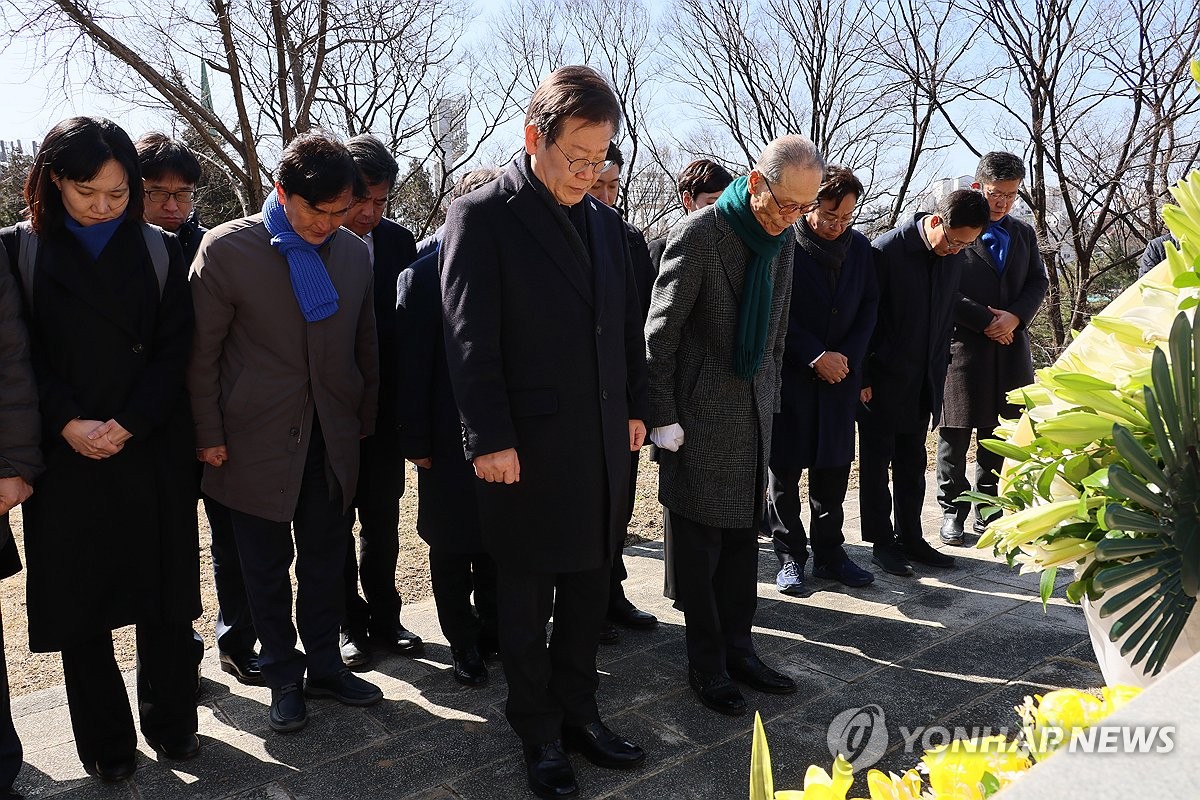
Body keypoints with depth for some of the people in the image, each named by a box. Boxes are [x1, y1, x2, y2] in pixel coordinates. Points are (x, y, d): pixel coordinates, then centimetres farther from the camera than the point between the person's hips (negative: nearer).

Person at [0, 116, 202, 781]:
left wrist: (126, 424, -11)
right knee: (80, 597, 6)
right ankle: (105, 742, 21)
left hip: (151, 452, 1)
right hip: (66, 455, 0)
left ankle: (171, 723, 24)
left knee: (164, 596, 6)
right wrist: (68, 425, -13)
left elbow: (173, 350, 0)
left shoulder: (159, 252, 4)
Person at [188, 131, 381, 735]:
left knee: (325, 563, 15)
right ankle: (283, 678, 29)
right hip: (256, 441, -3)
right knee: (266, 569, 11)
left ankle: (324, 666, 33)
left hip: (331, 439, 3)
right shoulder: (227, 248, -10)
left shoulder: (354, 252, 1)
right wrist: (209, 436, -6)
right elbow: (203, 352, -6)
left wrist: (365, 423, 11)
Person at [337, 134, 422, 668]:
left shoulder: (398, 241, 0)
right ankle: (349, 622, 27)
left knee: (383, 519, 13)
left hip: (384, 404, 3)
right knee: (335, 522, 12)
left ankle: (384, 617, 29)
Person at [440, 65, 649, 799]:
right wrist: (490, 440, -15)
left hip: (604, 442, 6)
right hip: (528, 447, -5)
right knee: (528, 601, 10)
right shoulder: (482, 216, -8)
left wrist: (634, 407, 11)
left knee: (589, 590, 15)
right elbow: (471, 339, -12)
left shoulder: (604, 222, 10)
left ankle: (577, 711, 33)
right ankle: (539, 734, 27)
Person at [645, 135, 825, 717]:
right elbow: (661, 332, -15)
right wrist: (663, 417, -15)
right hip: (700, 412, -7)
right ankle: (706, 664, 17)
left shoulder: (782, 236, 7)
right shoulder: (700, 233, -16)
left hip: (754, 410, 7)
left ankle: (737, 648, 27)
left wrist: (771, 395, 15)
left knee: (743, 537, 14)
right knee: (699, 543, 3)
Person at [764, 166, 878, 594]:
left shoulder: (859, 247, 7)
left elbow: (869, 306, 10)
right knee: (785, 470, 3)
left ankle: (829, 554, 22)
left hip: (840, 374, 4)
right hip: (789, 374, -4)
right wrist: (816, 356, -13)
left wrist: (848, 357, -4)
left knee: (834, 468, 9)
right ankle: (790, 556, 16)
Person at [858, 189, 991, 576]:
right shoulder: (886, 251, -17)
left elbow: (946, 314, 12)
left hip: (924, 381, 6)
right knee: (877, 462, 5)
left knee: (912, 463, 13)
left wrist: (938, 371, 10)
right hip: (882, 380, -6)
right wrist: (862, 378, -13)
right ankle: (882, 542, 15)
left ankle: (910, 537, 24)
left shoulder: (955, 256, 2)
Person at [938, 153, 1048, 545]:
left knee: (998, 432, 11)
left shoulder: (1024, 233, 15)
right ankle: (952, 509, 11)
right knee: (956, 431, 1)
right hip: (963, 346, -5)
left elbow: (1039, 282, 13)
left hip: (1011, 347, 6)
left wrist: (1015, 317, -6)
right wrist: (985, 321, -12)